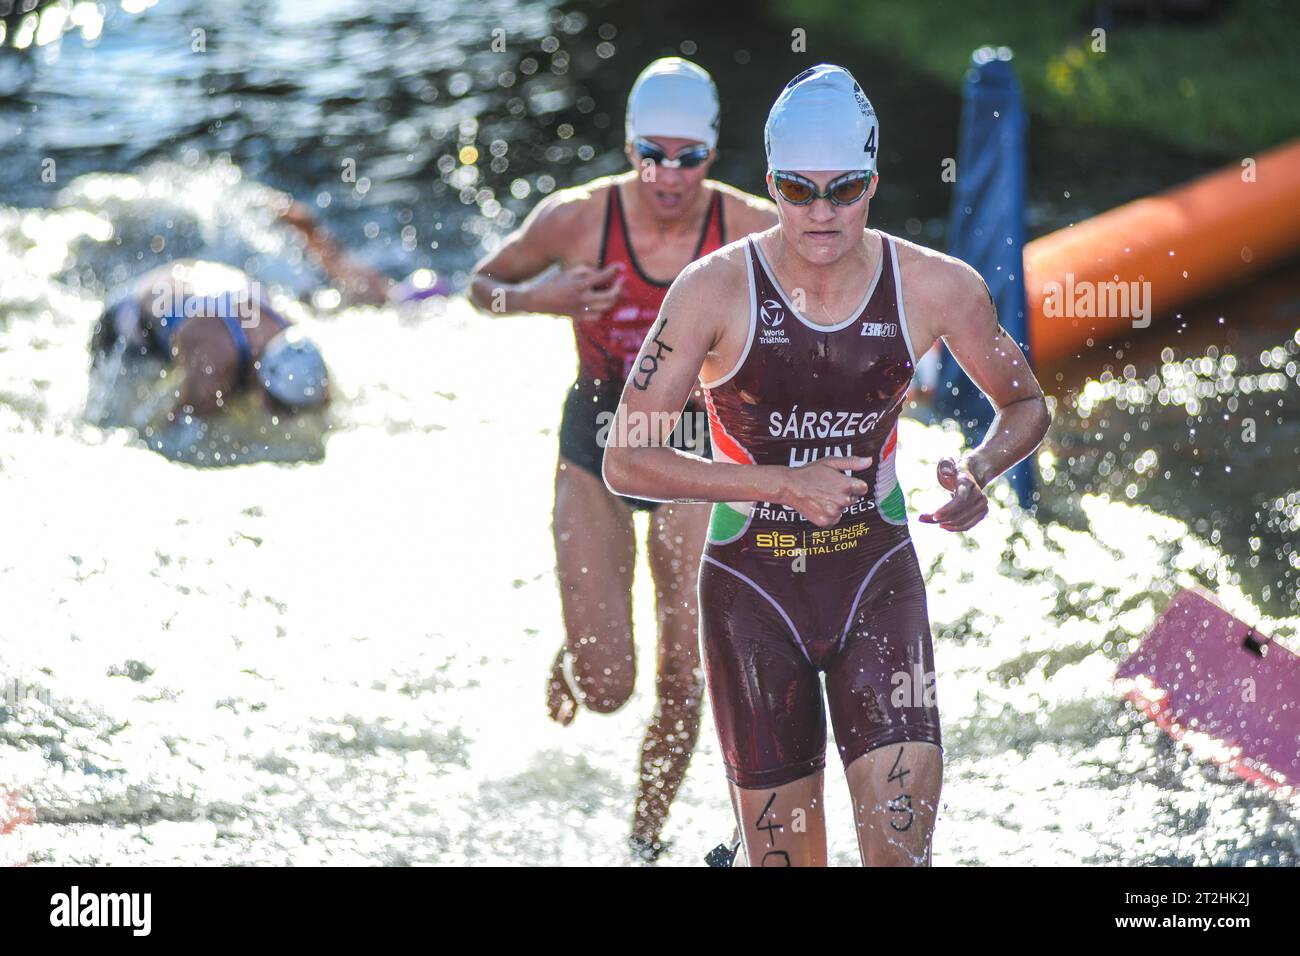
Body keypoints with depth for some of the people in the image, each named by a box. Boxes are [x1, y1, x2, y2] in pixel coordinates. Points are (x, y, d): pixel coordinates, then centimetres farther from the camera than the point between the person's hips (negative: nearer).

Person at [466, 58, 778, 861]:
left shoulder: (751, 228, -16)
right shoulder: (575, 218, -17)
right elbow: (483, 285, 0)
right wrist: (537, 300, -22)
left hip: (693, 453, 1)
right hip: (596, 445, -1)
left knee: (685, 683, 2)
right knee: (606, 688, -6)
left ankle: (648, 835, 26)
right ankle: (572, 658, 31)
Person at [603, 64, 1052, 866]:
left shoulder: (936, 288, -7)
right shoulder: (716, 289, -13)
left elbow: (1026, 405, 10)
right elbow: (627, 463, -13)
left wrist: (979, 471, -13)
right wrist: (785, 483, -22)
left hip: (877, 579, 1)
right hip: (752, 589, -1)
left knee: (902, 845, -14)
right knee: (784, 855, 4)